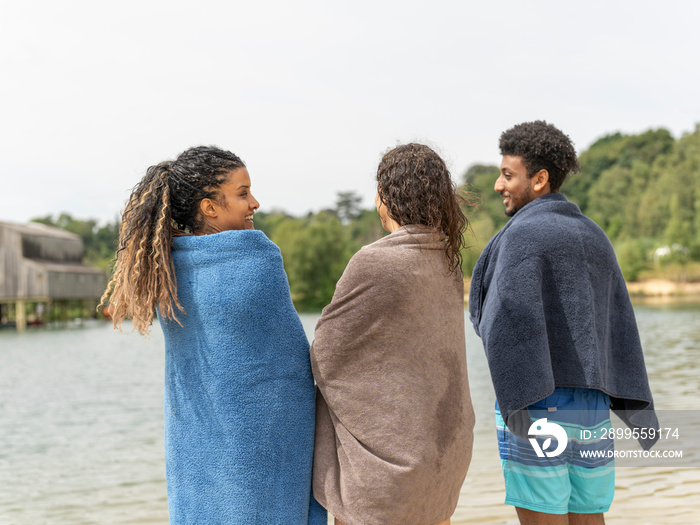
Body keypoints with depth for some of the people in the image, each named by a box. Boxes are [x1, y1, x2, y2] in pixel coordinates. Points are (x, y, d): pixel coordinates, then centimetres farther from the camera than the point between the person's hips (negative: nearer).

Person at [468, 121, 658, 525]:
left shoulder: (523, 235, -9)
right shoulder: (595, 237, 14)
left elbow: (512, 322, -20)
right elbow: (621, 329, 11)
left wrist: (515, 404, -16)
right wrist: (638, 409, 11)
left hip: (539, 404, -7)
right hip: (592, 408, 7)